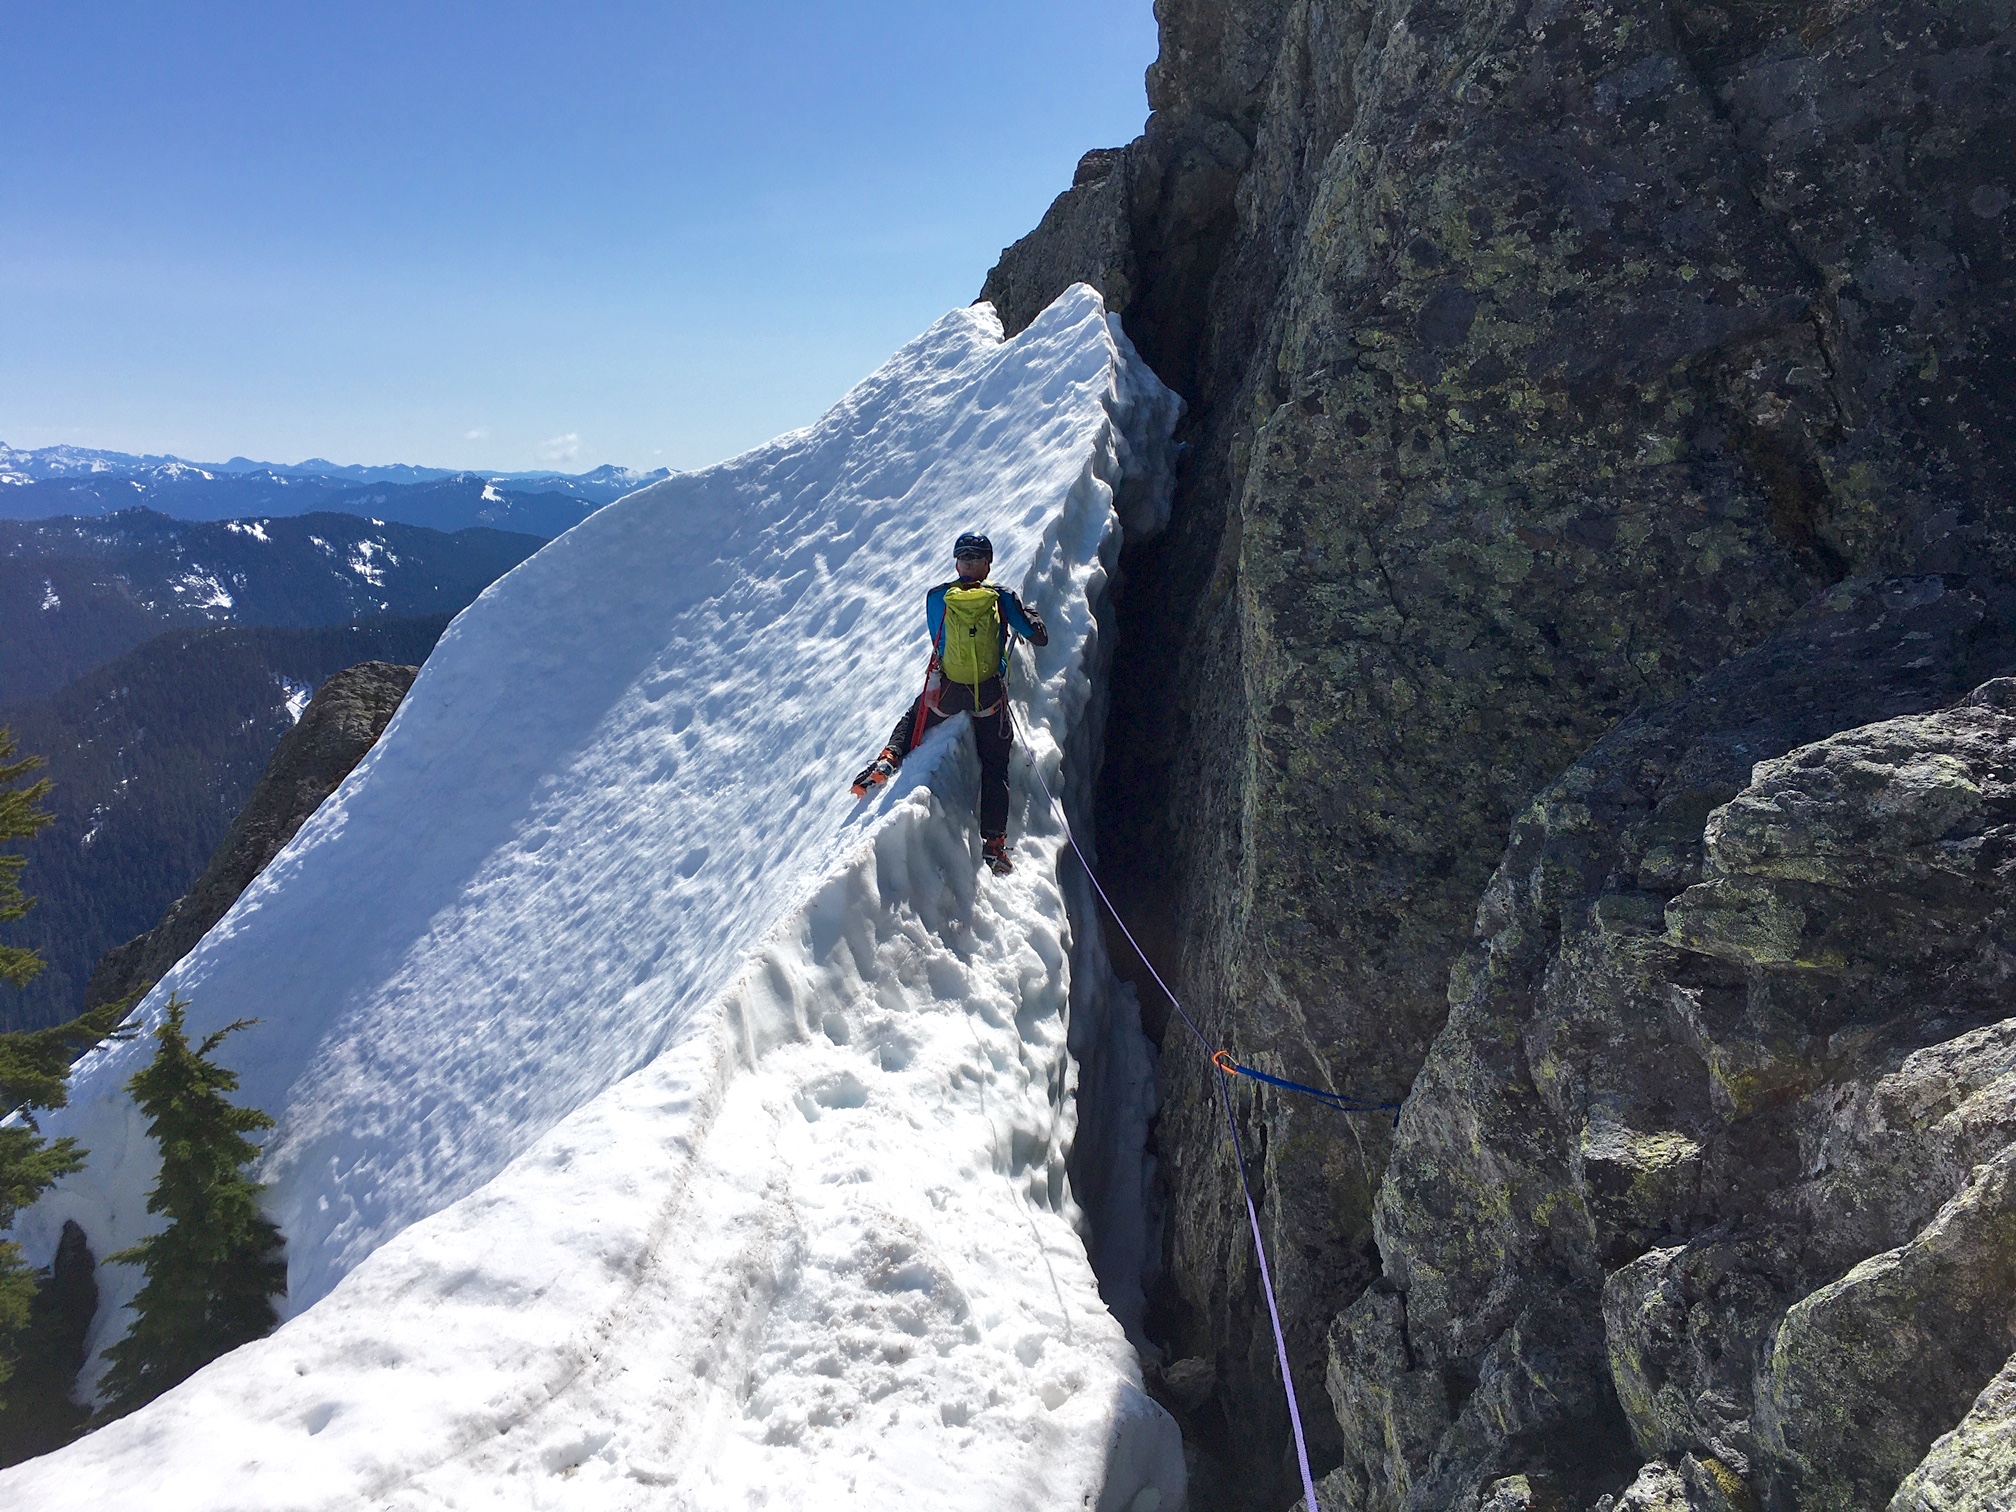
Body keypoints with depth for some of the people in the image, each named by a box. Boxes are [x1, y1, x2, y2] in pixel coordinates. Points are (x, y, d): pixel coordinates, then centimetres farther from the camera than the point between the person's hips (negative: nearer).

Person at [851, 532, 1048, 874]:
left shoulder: (936, 598, 2)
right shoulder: (1002, 597, -3)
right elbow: (1038, 635, 2)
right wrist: (1031, 615, 24)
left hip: (946, 691, 1)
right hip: (990, 694, -1)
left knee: (915, 718, 33)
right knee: (994, 766, 9)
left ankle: (889, 759, 9)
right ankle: (994, 841, 3)